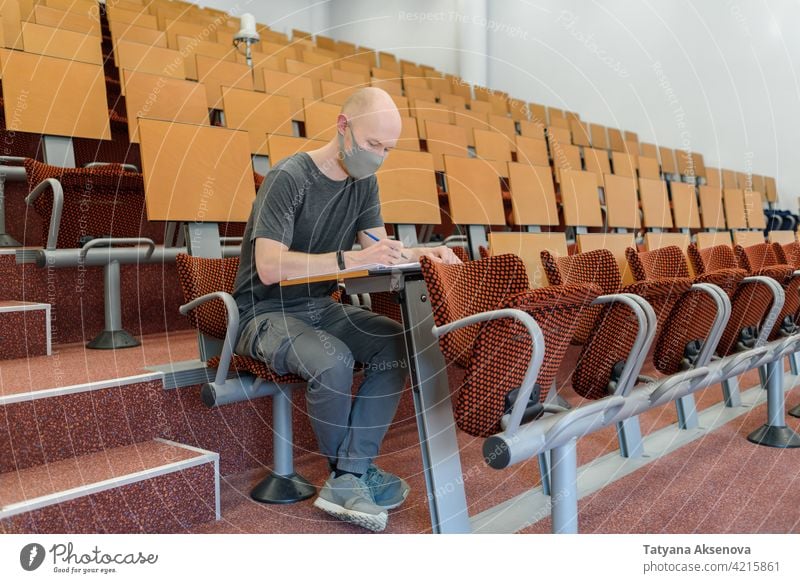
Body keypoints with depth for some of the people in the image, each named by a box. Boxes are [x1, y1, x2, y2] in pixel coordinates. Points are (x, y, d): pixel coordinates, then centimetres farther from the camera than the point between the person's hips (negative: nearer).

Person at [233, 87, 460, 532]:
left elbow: (378, 245, 4)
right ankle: (354, 471, -7)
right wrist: (350, 259, -36)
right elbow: (269, 267, -28)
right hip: (266, 312, -7)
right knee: (334, 359, -34)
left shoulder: (364, 181, 4)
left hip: (320, 307, 7)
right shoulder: (289, 178, -19)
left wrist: (424, 253, -16)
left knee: (398, 344, -17)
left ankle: (347, 480, -13)